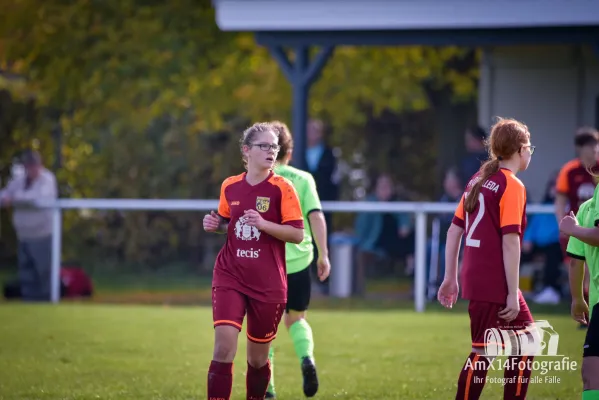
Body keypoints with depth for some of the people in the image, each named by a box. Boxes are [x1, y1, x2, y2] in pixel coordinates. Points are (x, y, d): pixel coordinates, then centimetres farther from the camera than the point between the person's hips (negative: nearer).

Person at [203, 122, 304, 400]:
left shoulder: (282, 188, -6)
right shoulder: (230, 186, 5)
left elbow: (297, 234, -9)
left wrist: (263, 224, -23)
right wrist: (215, 224, 0)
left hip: (268, 284, -2)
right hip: (230, 277, 2)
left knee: (257, 357, 9)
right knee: (224, 346, -16)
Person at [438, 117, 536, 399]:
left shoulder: (478, 180, 13)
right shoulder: (512, 186, -10)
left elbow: (454, 230, 14)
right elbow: (510, 242, -16)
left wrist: (450, 277, 18)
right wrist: (512, 294, -15)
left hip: (475, 278, 8)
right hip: (494, 284, -8)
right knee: (483, 352, -5)